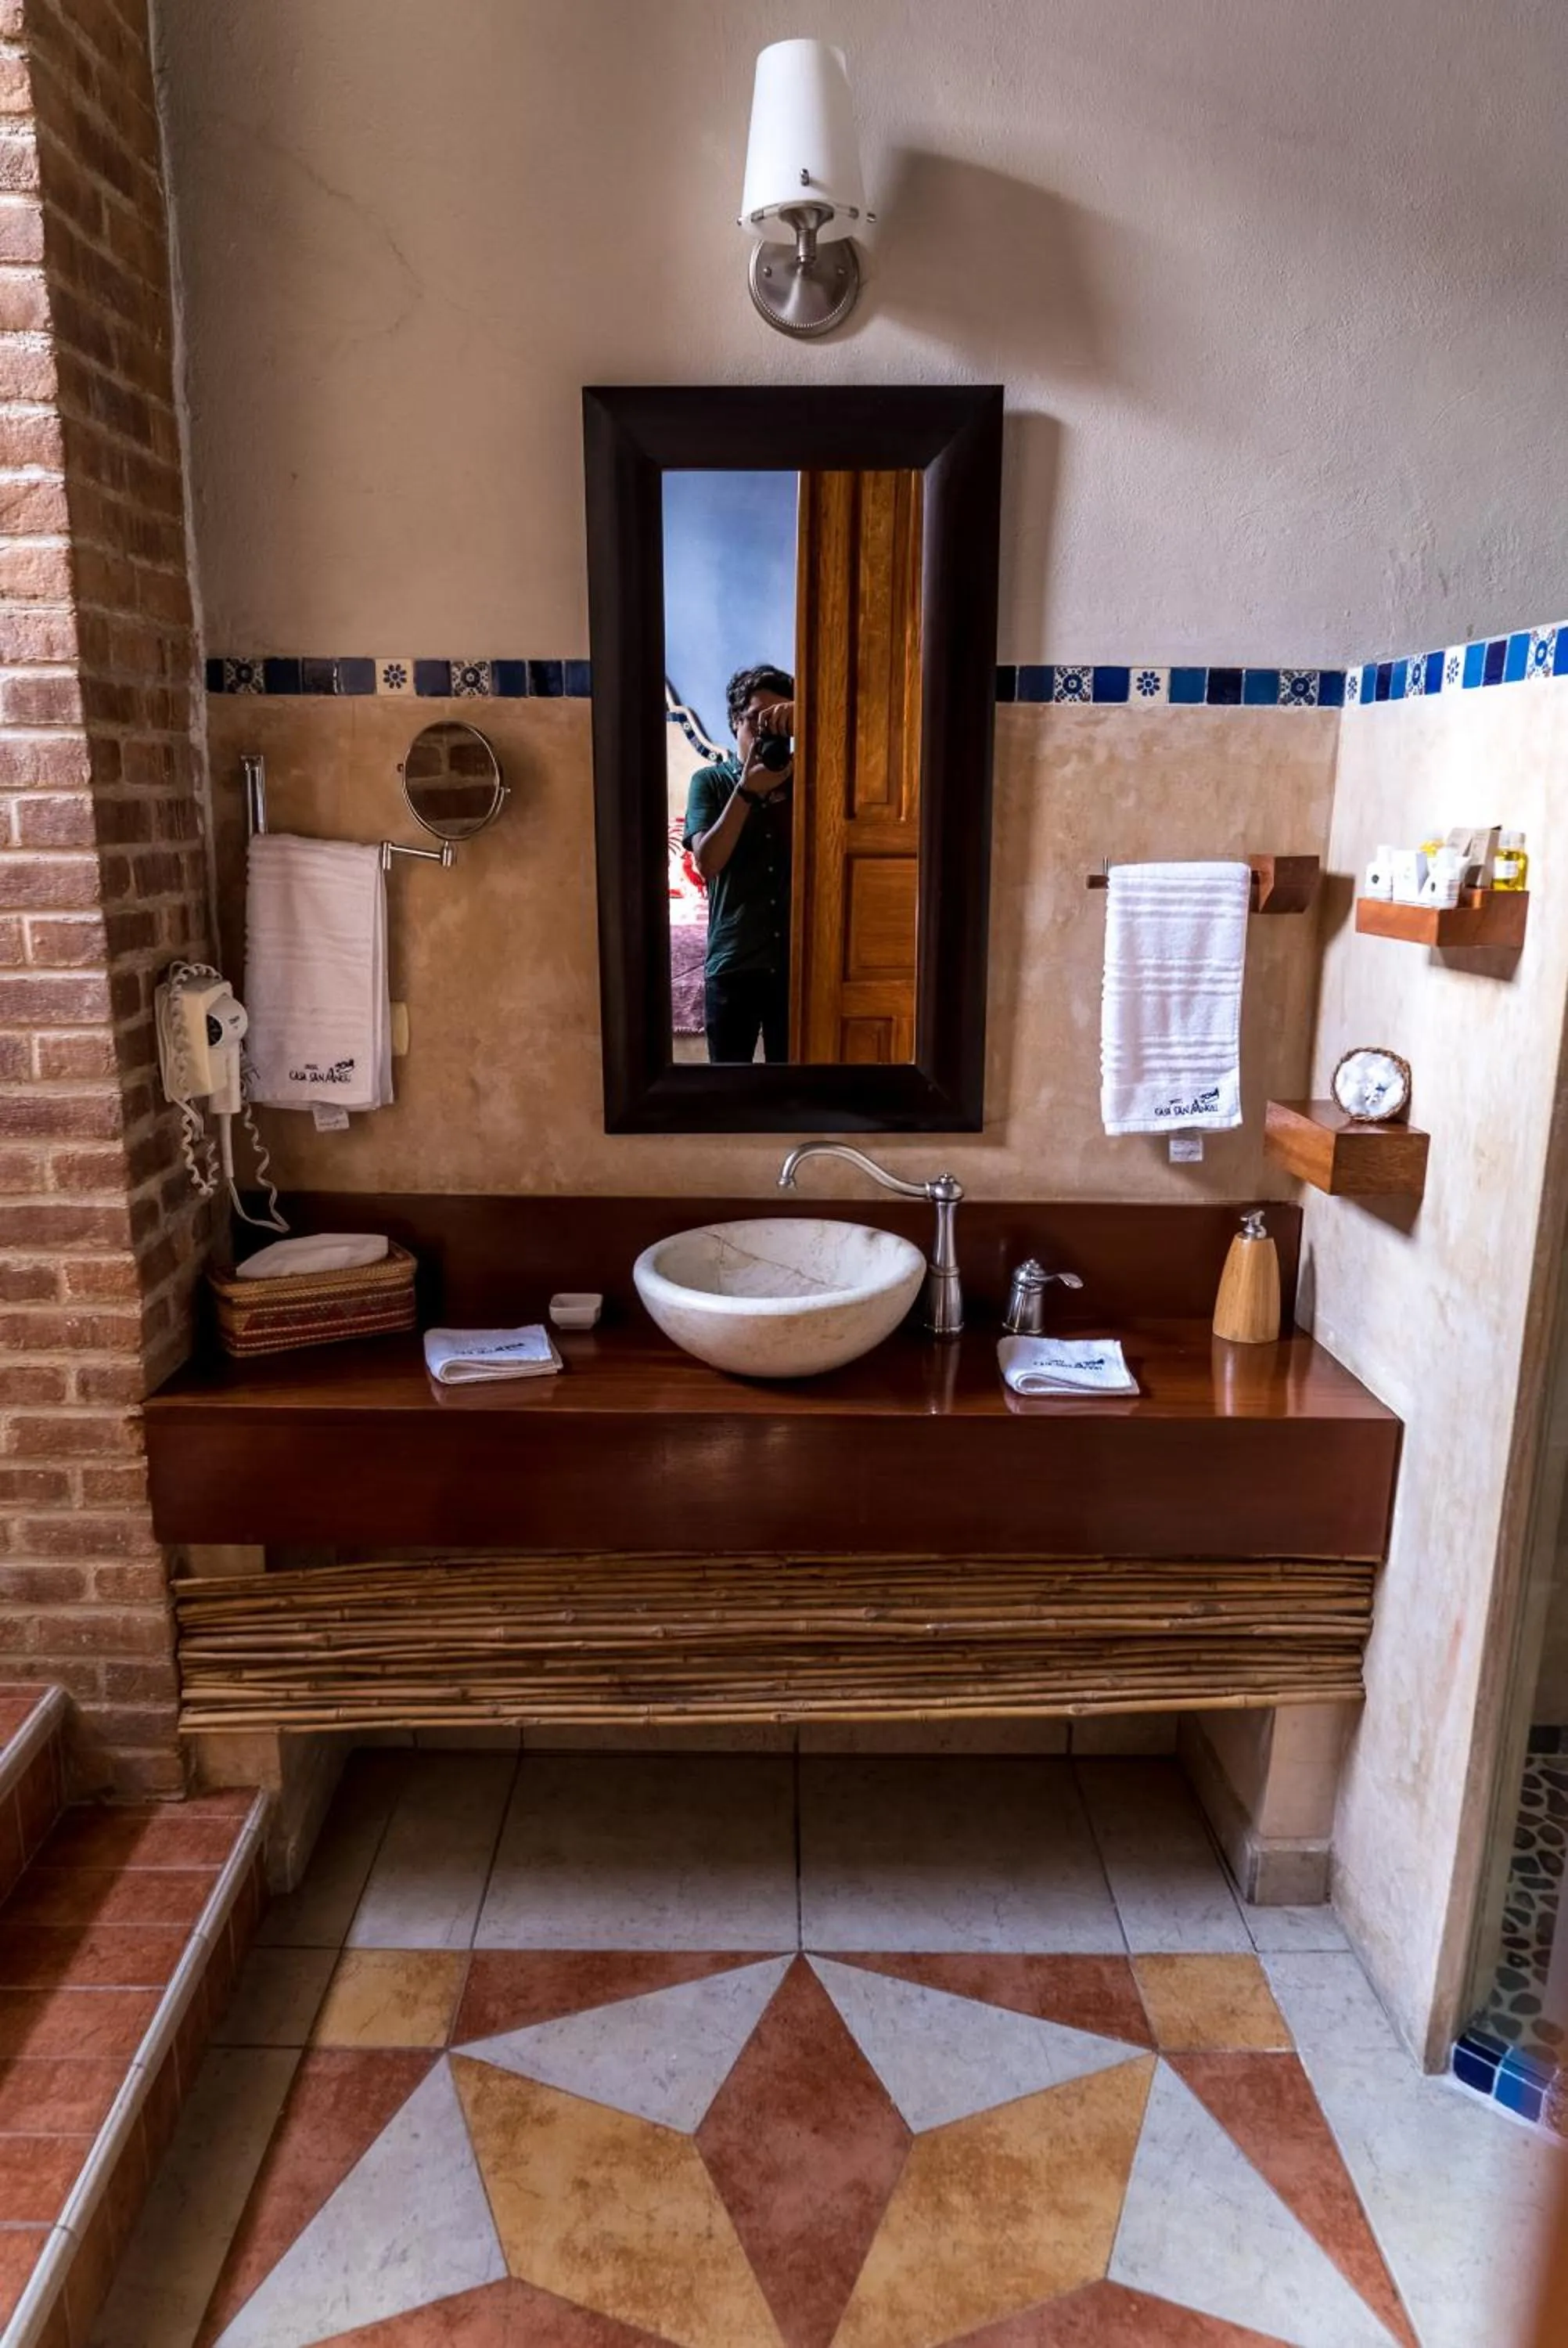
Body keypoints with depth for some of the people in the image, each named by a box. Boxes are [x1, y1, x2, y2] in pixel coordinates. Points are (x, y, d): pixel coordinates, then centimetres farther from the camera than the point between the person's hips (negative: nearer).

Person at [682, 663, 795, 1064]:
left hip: (796, 961, 1)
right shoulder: (710, 781, 0)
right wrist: (748, 789, -21)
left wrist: (802, 721, -22)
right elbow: (707, 861, -13)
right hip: (733, 963, -1)